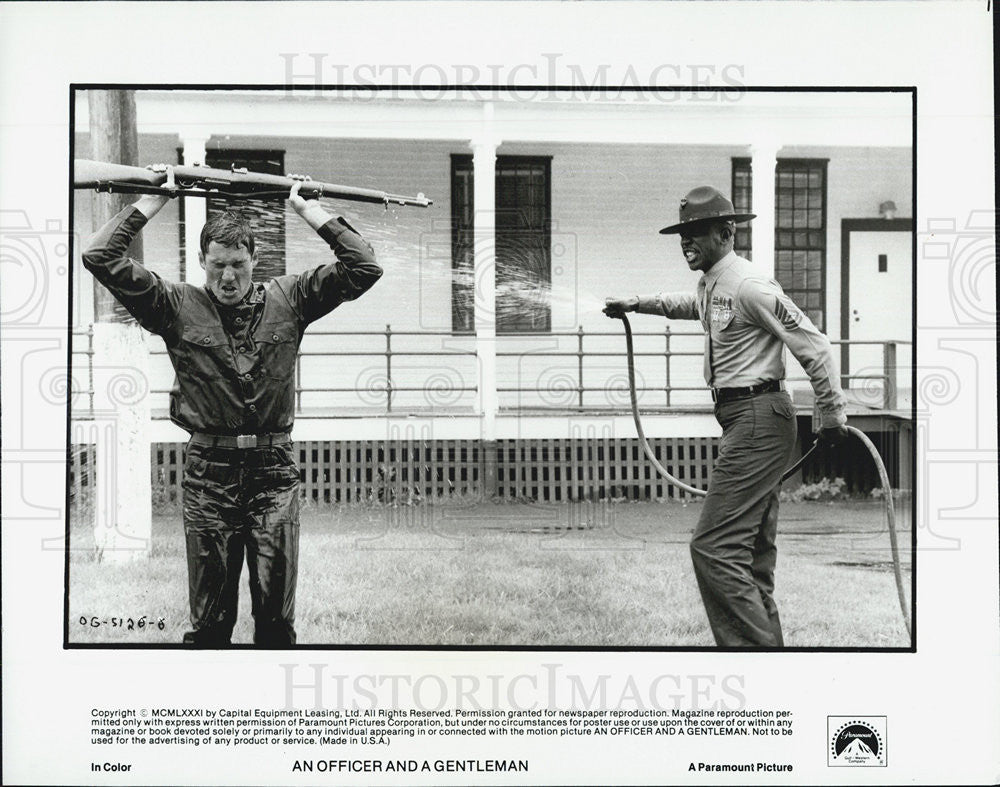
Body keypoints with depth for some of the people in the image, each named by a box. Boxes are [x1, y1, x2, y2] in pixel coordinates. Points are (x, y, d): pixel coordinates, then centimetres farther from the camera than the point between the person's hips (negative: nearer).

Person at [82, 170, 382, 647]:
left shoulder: (288, 300, 7)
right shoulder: (178, 307, 4)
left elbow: (363, 268, 3)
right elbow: (101, 258, -2)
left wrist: (309, 211, 3)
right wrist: (151, 203, 1)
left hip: (274, 469, 1)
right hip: (209, 469, -1)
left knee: (277, 615, 5)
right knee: (209, 617, 5)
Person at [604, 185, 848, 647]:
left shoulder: (749, 286, -15)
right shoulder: (711, 285, 15)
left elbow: (813, 346, -16)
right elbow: (690, 304, 41)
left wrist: (832, 415, -13)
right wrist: (636, 305, 38)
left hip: (758, 421, -10)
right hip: (744, 421, 10)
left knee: (713, 548, -15)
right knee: (752, 552, 12)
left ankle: (757, 645, -13)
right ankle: (768, 644, 18)